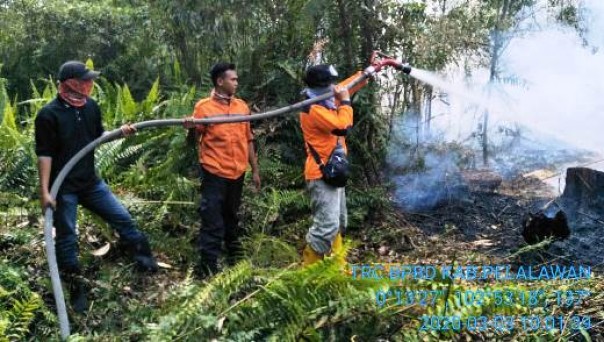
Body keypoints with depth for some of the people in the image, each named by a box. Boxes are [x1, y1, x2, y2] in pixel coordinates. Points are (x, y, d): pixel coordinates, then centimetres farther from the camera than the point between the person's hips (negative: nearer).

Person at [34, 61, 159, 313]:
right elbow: (44, 154, -16)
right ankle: (76, 289, 21)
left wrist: (120, 132, -4)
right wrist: (45, 191, -20)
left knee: (123, 218, 9)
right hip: (64, 188, -5)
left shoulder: (91, 106, 2)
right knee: (67, 239, 6)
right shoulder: (49, 114, -16)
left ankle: (146, 261, 27)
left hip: (91, 181, 6)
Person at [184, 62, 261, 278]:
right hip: (214, 173, -4)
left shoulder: (242, 106, 7)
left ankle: (234, 253, 35)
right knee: (212, 221, -3)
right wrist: (191, 129, -24)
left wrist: (255, 170, 14)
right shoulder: (203, 106, -6)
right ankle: (207, 266, 3)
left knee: (231, 216, 20)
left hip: (237, 172, 5)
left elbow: (248, 140, 13)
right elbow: (195, 139, -1)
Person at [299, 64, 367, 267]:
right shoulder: (314, 109, -19)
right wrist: (345, 102, -13)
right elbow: (342, 126, -26)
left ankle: (338, 264, 30)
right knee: (327, 225, -15)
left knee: (338, 223, 18)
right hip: (322, 175, -11)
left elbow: (347, 86, 26)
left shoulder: (325, 101, 11)